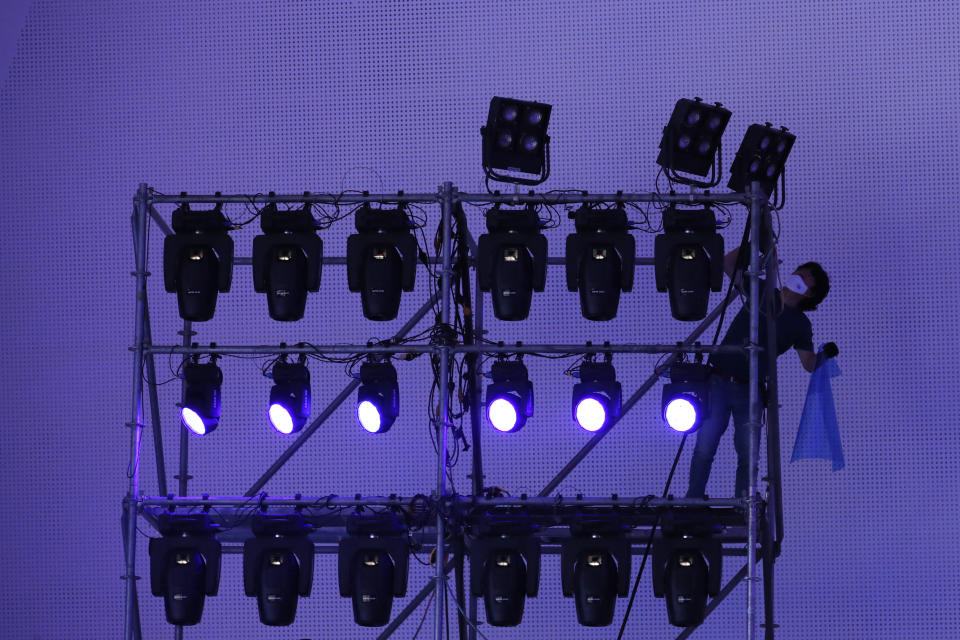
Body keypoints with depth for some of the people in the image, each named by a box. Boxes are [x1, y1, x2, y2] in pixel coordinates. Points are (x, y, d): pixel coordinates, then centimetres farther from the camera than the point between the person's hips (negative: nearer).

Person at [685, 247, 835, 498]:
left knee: (748, 455, -2)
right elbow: (728, 263, 10)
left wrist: (825, 355, -17)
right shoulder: (760, 291, 9)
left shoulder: (799, 324, 7)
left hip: (749, 391, 0)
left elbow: (809, 363, 3)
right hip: (719, 381, 0)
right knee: (704, 448, -5)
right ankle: (693, 501, 4)